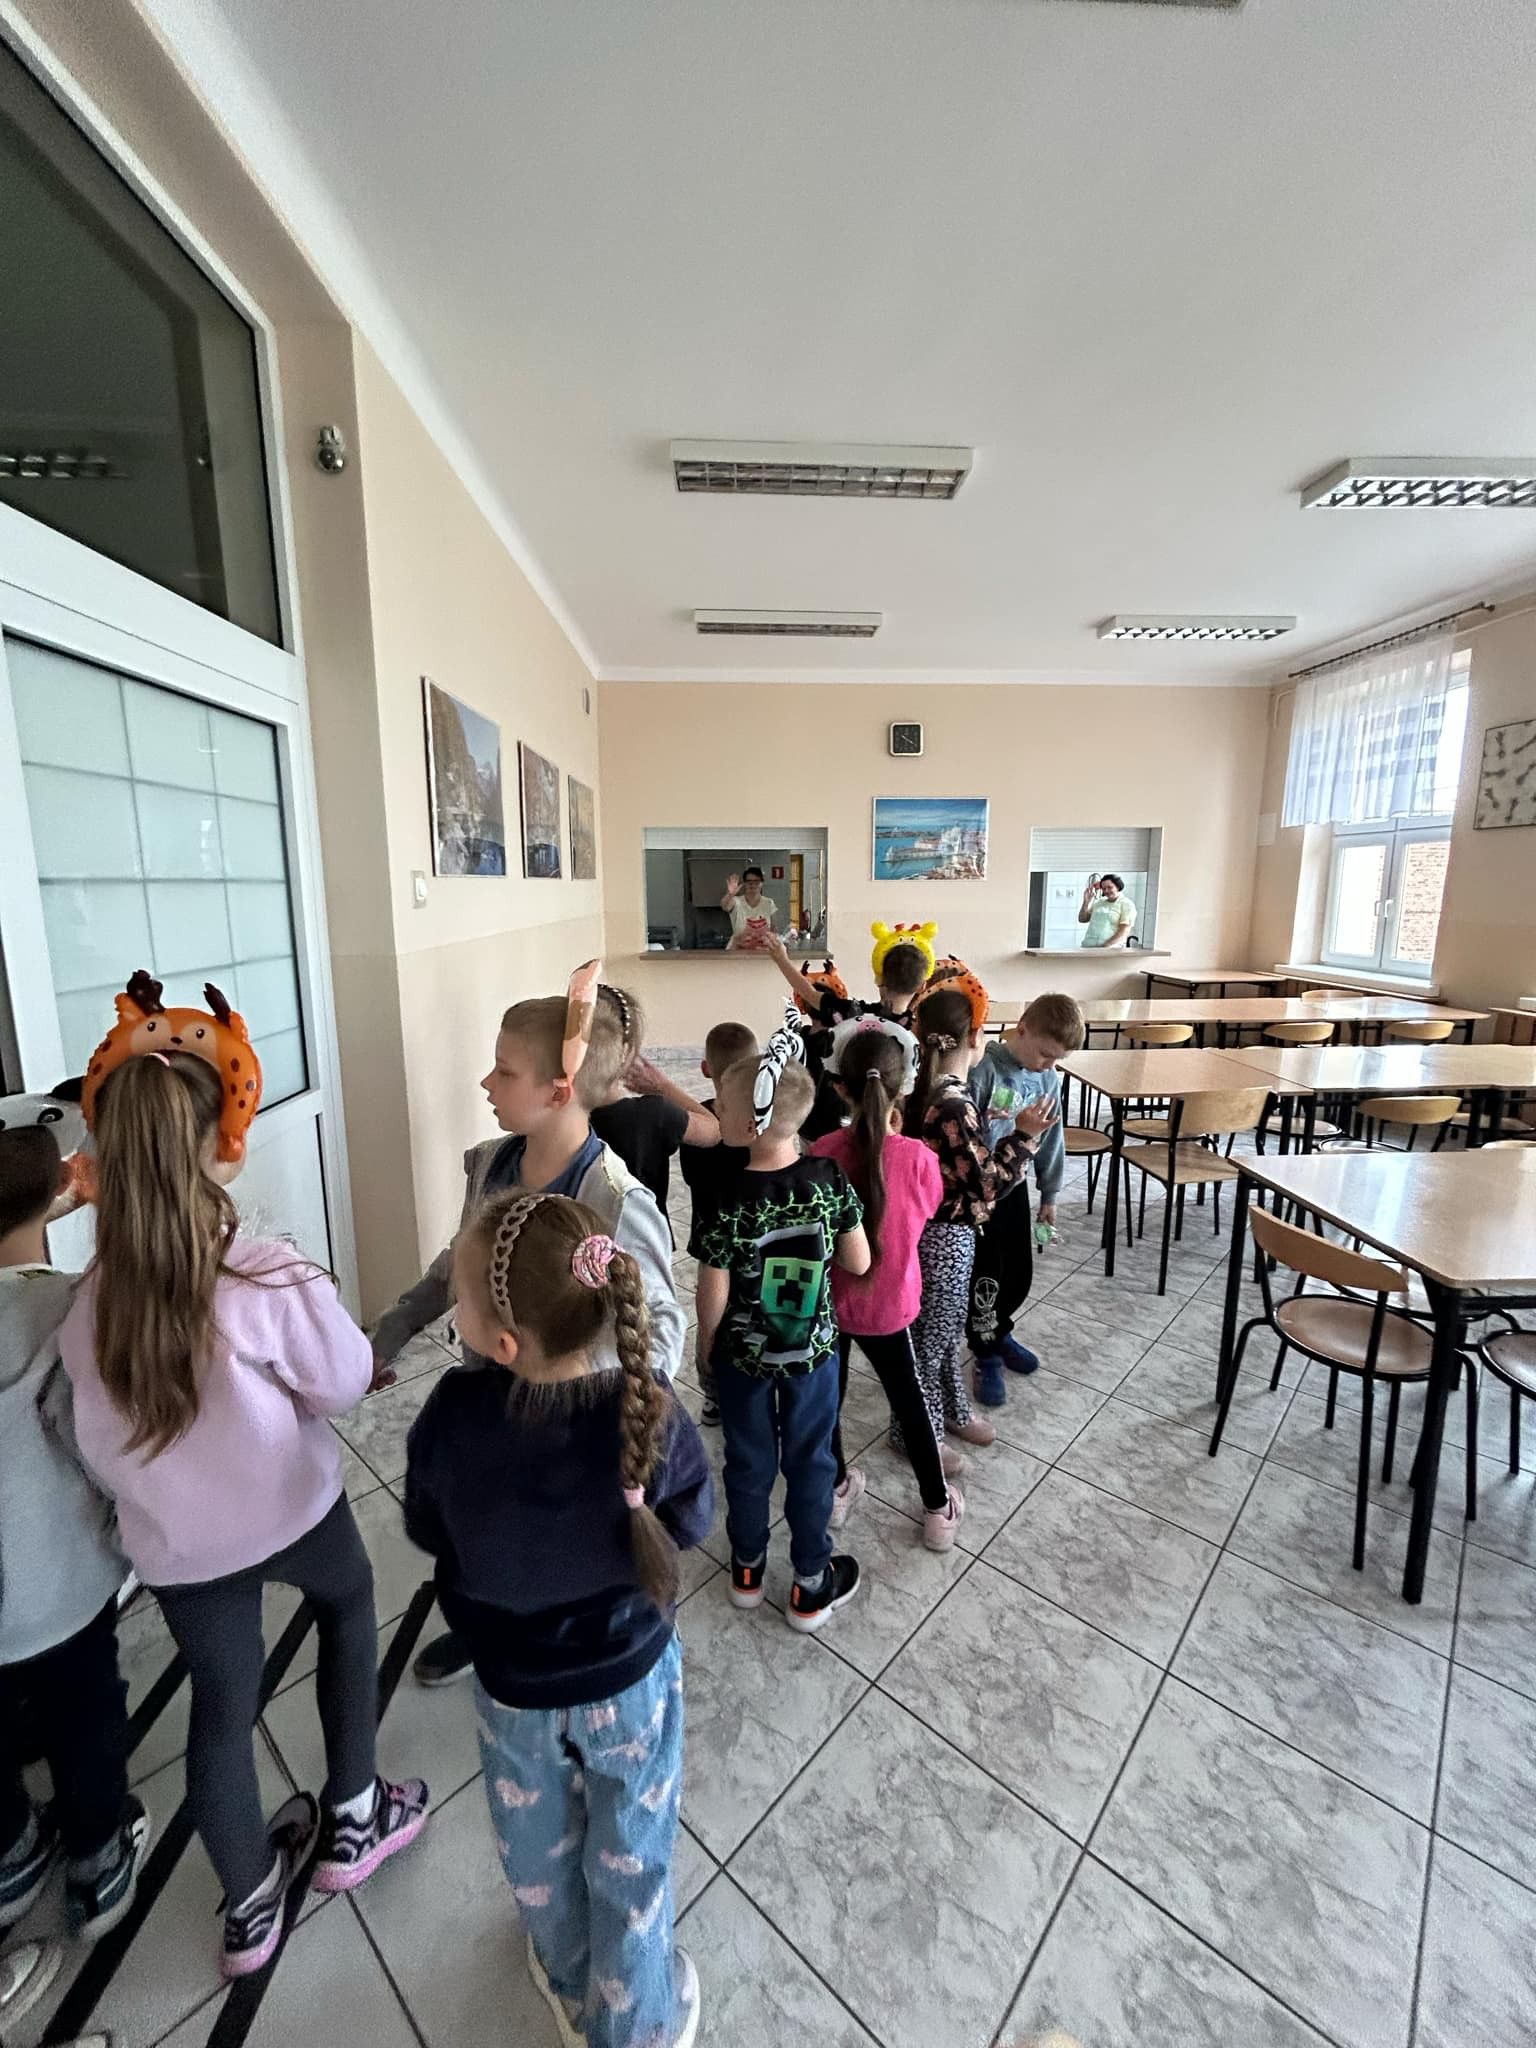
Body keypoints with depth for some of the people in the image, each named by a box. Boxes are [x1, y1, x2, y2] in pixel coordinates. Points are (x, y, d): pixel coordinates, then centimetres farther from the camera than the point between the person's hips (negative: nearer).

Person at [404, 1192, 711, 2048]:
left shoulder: (453, 1413, -31)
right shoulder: (650, 1410, -32)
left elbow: (427, 1531, -10)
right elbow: (693, 1518, -13)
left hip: (514, 1687, 2)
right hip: (633, 1678, -1)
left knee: (541, 1856, 33)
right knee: (630, 1865, 27)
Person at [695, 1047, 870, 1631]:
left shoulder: (730, 1203, -26)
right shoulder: (830, 1179, -19)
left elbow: (714, 1296, -15)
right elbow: (859, 1262, -8)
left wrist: (705, 1342, 3)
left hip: (742, 1355, -1)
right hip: (813, 1351, 1)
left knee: (749, 1462, 22)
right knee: (810, 1461, 20)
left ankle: (747, 1568, 44)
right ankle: (811, 1585, 37)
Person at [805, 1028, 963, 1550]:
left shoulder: (822, 1152, -21)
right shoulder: (916, 1156, -24)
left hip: (829, 1299, 1)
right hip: (888, 1303, -1)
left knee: (827, 1394, 23)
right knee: (908, 1400, 20)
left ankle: (836, 1489, 44)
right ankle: (939, 1509, 37)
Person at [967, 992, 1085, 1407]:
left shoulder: (1048, 1076, -3)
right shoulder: (982, 1069, -24)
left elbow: (1051, 1138, 9)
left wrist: (1049, 1194, 15)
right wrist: (1017, 1130, -31)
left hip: (1014, 1188, 6)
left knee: (1020, 1274, 19)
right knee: (985, 1279, 7)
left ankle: (998, 1333, 45)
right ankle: (987, 1355, 30)